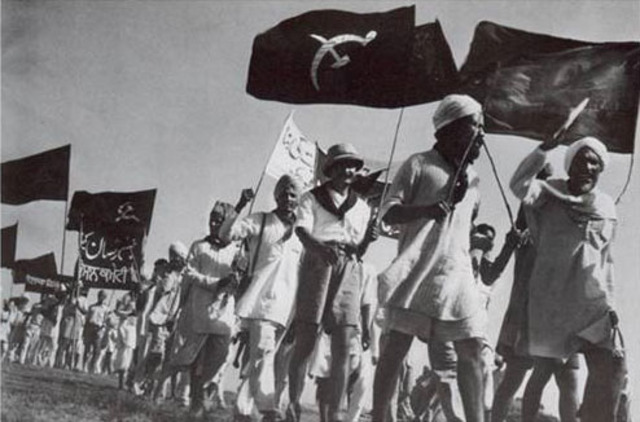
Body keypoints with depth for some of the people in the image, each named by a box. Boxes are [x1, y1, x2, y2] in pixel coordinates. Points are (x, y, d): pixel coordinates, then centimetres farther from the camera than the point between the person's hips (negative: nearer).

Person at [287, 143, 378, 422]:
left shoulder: (362, 207, 19)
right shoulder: (312, 198, 9)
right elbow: (302, 231, -10)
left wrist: (366, 240, -6)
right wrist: (321, 247, -31)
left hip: (348, 271, 3)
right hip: (317, 264, -3)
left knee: (342, 347, -5)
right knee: (305, 342, -5)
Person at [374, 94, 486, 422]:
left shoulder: (473, 179, 19)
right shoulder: (419, 164, 1)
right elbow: (388, 213, -5)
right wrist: (427, 209, -21)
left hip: (457, 274, 6)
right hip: (417, 271, -5)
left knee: (471, 350, -1)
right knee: (398, 345, -5)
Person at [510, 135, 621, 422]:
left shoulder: (607, 207, 11)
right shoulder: (551, 194, -2)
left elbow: (606, 260, 17)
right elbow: (520, 186, -24)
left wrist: (609, 303, 13)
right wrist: (546, 147, -29)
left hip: (592, 303, 4)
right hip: (551, 300, -4)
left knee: (606, 373, -6)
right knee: (544, 369, 2)